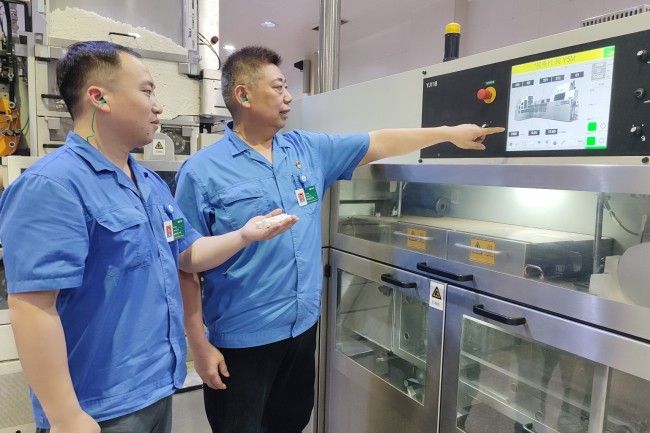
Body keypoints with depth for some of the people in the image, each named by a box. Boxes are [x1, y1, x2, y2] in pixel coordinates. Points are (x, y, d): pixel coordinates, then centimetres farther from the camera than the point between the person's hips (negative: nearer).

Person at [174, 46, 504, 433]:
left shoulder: (309, 149, 3)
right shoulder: (202, 171, -12)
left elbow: (378, 144, 9)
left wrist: (450, 133, 12)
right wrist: (199, 343, -12)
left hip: (303, 327, 5)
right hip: (241, 339, -5)